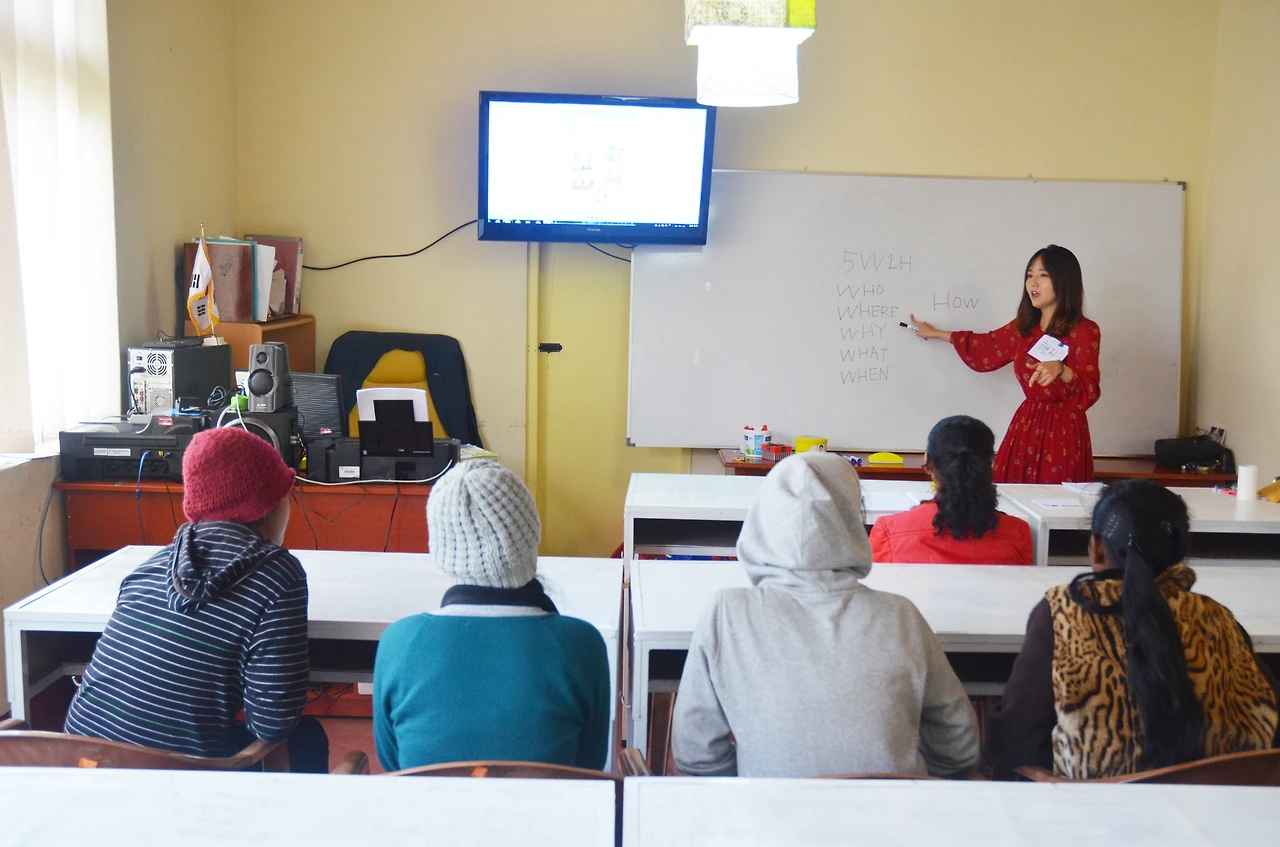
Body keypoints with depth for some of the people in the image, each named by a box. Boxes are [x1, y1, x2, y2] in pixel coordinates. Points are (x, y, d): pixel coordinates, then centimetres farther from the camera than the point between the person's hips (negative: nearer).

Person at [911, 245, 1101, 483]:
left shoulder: (1084, 331, -9)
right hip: (1026, 427, 6)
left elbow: (1089, 392, -16)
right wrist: (937, 333, 32)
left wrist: (1061, 370, -35)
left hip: (1062, 431, -6)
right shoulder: (1024, 327, 9)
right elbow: (986, 347, 25)